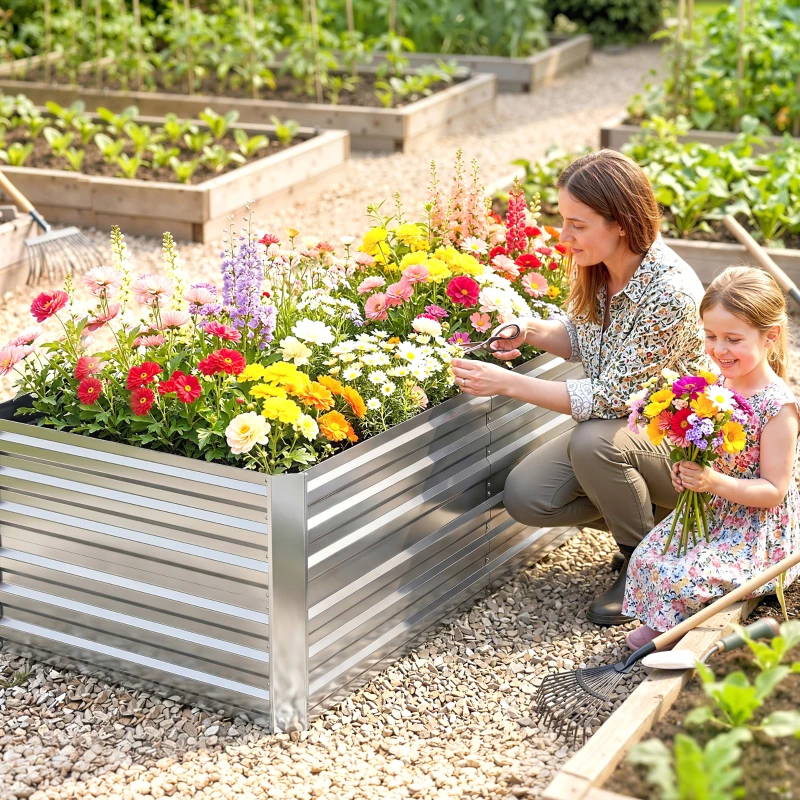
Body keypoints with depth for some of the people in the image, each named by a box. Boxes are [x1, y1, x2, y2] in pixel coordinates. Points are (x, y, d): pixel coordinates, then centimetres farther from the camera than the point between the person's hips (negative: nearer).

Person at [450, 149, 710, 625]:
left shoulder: (671, 295, -32)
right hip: (621, 427, 8)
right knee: (526, 497, -10)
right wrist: (530, 331, -9)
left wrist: (506, 383, -30)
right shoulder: (598, 269, -8)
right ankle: (650, 516, 12)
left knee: (594, 441, -35)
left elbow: (608, 398, -29)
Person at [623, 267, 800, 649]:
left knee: (682, 575, -21)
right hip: (710, 513, 7)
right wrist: (687, 468, -9)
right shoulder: (718, 387, 1)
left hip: (759, 530, -7)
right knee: (649, 556, -6)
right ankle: (658, 624, 17)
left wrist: (714, 482, -30)